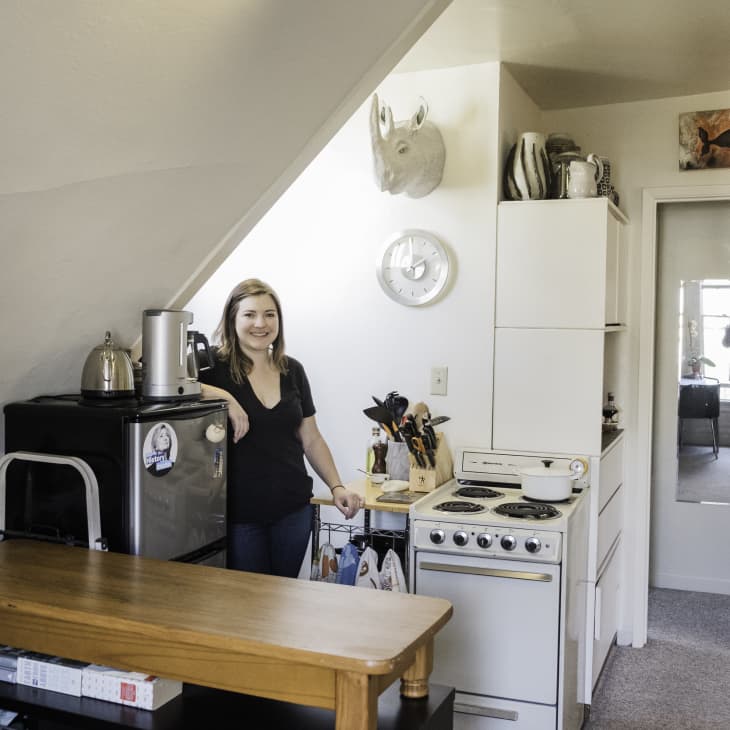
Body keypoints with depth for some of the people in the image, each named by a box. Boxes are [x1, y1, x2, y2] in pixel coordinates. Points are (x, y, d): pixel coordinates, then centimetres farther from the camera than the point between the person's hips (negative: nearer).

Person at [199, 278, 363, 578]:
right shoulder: (215, 365, -7)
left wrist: (337, 487, 3)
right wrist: (224, 397, -28)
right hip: (240, 513, -4)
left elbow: (311, 439, 12)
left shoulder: (292, 370, 6)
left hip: (293, 509, 4)